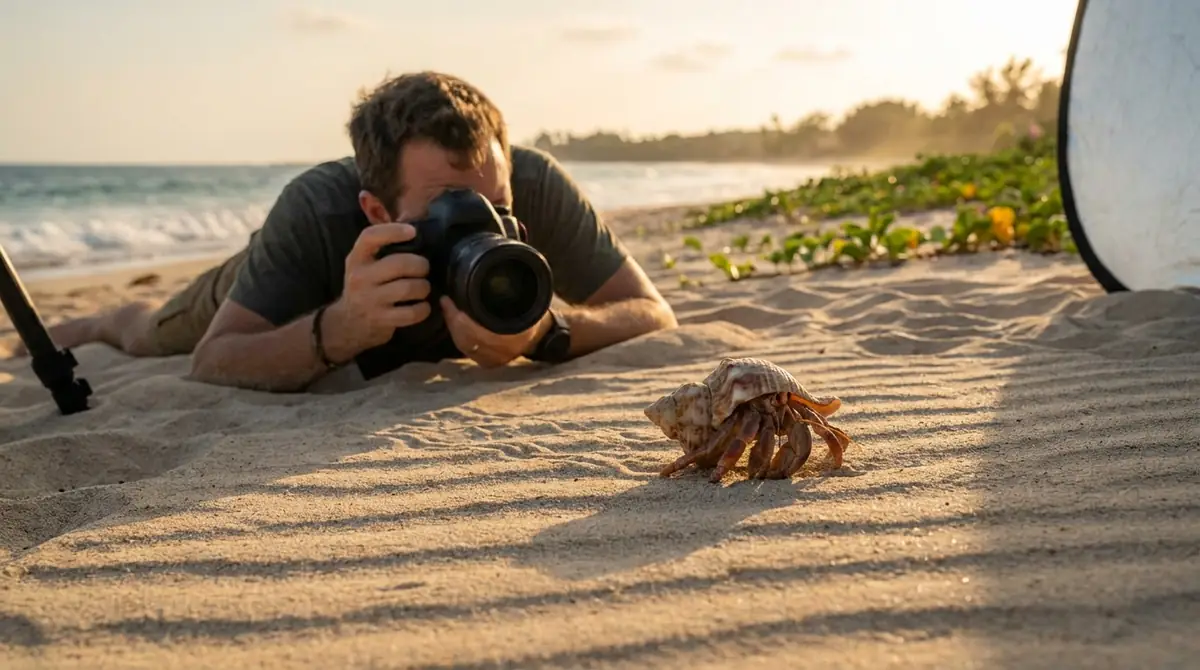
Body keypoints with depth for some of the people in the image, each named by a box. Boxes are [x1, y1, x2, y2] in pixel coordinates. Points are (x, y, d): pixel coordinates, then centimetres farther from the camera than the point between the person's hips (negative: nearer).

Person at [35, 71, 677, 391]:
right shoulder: (317, 207, -46)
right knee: (149, 336, 28)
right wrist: (342, 327, -63)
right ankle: (99, 321, 62)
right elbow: (211, 364, -43)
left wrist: (546, 329, -60)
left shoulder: (533, 186, -43)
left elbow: (656, 320, -39)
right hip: (275, 289, -2)